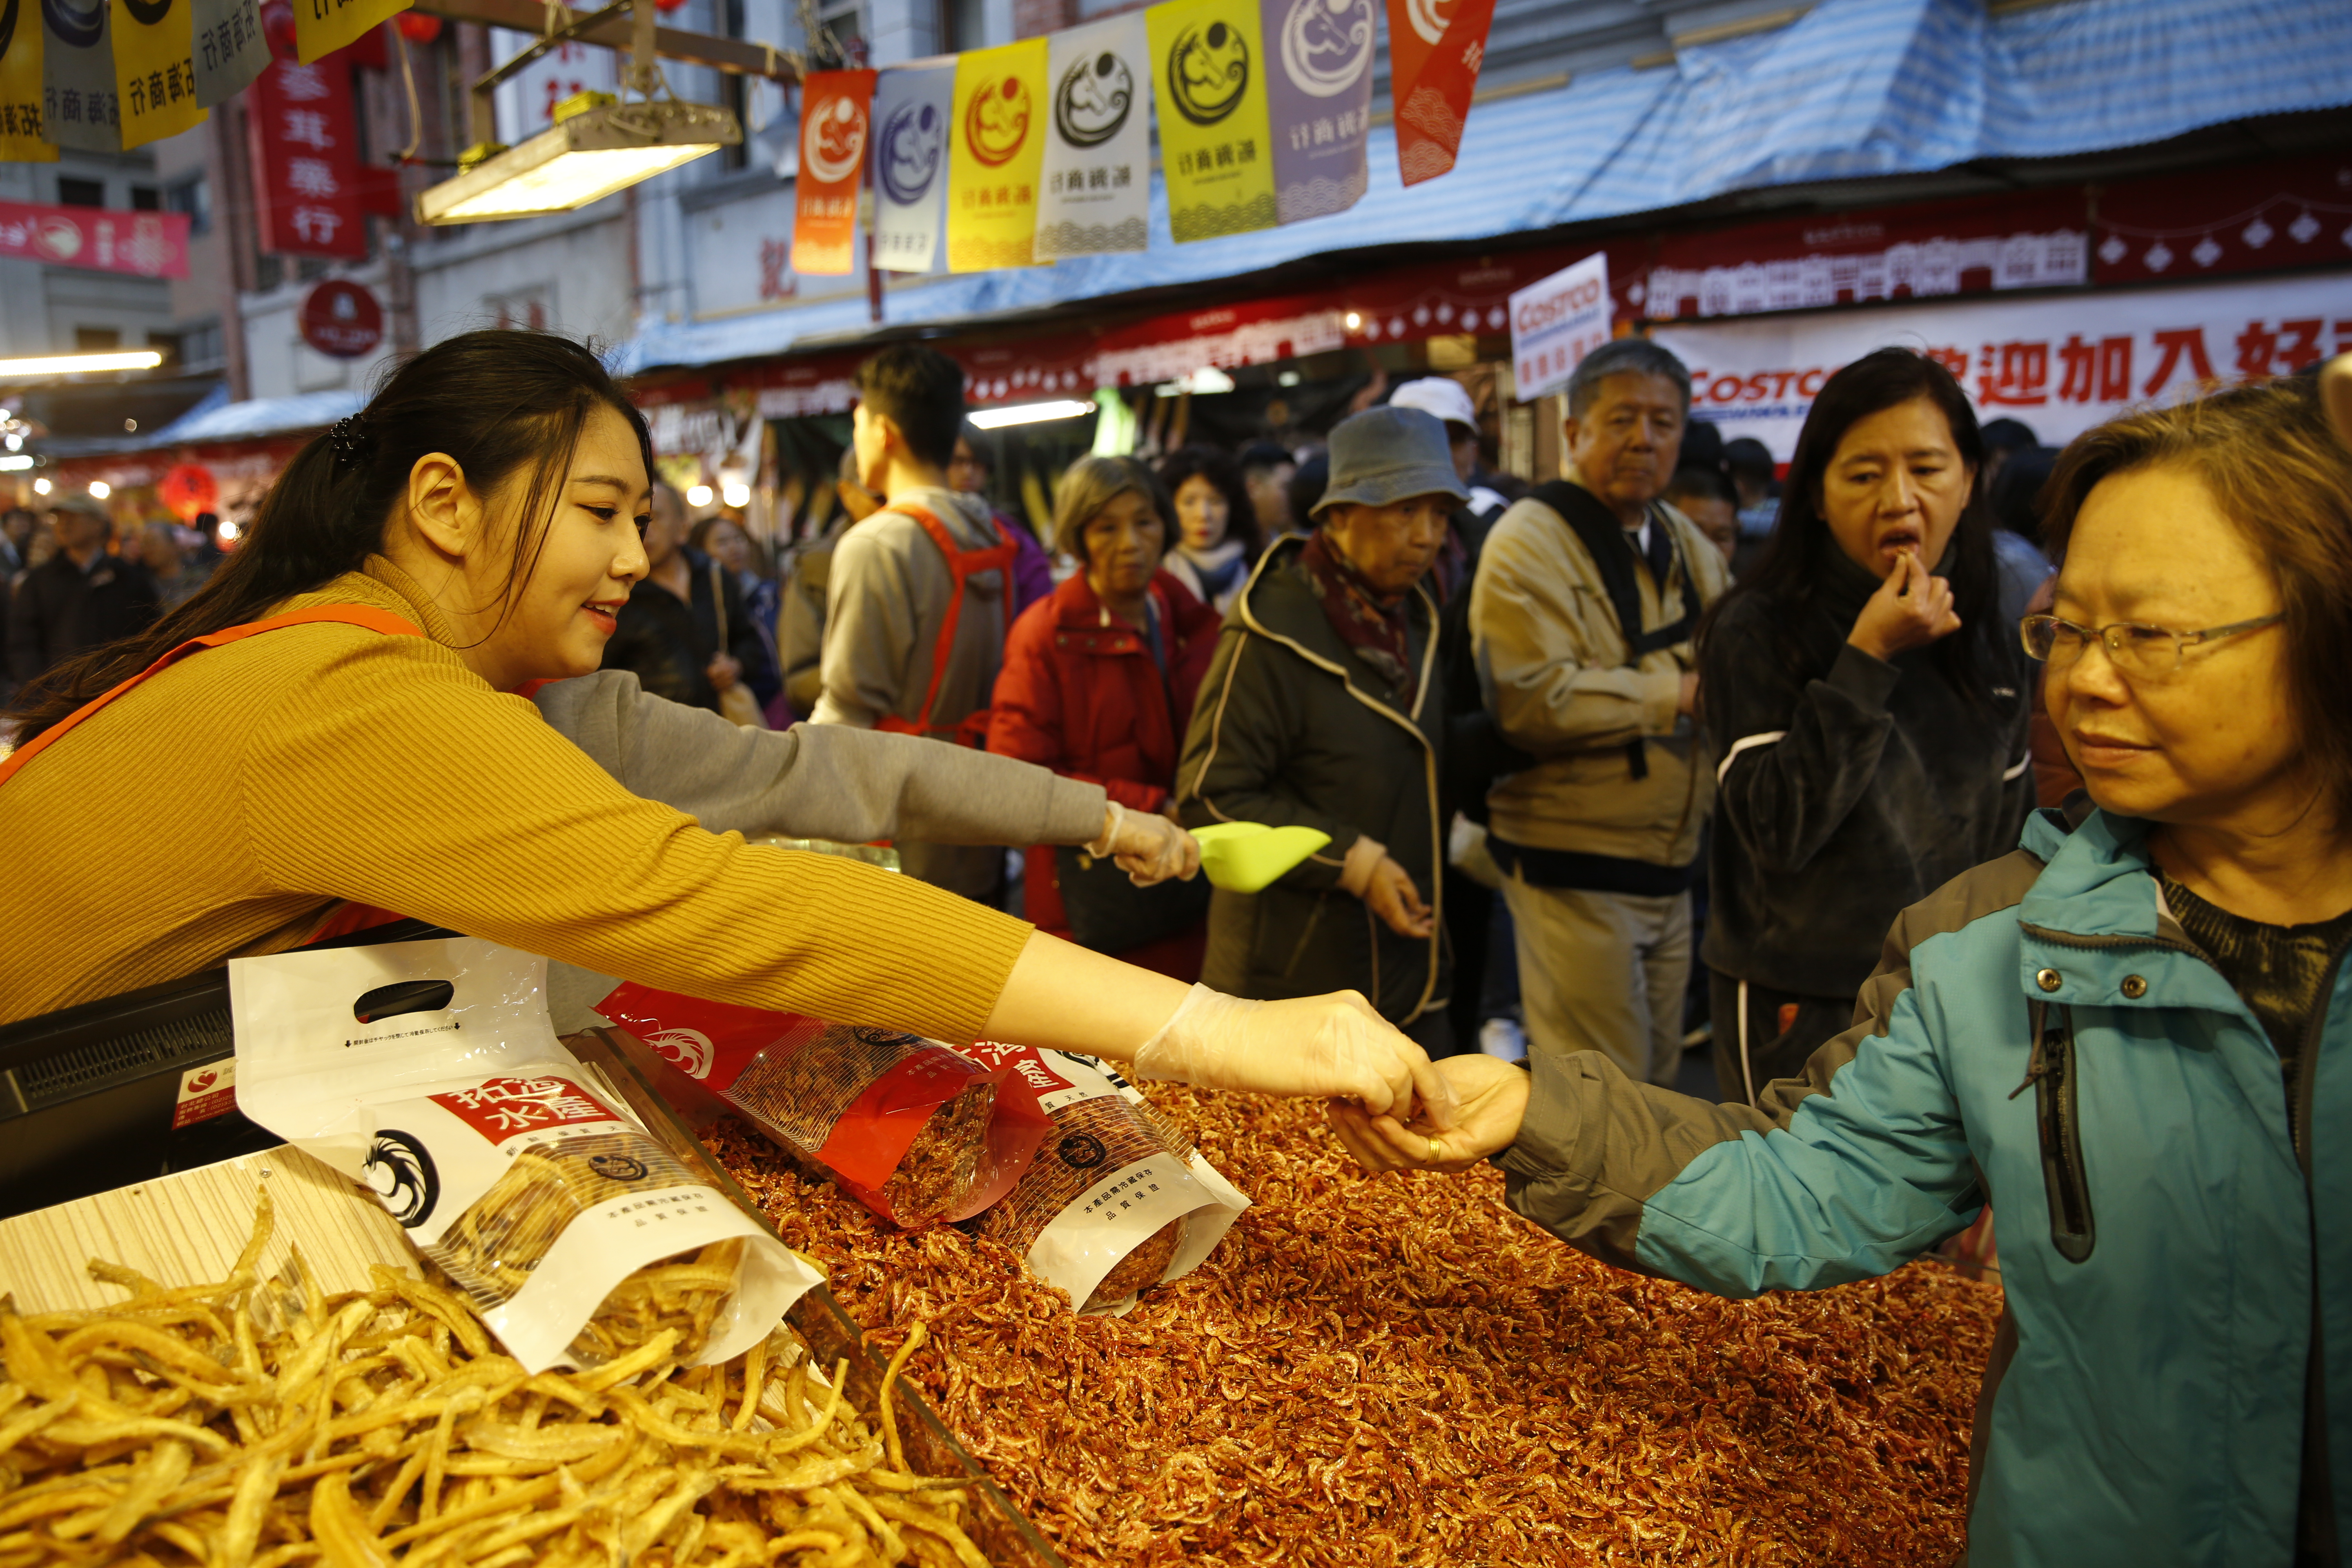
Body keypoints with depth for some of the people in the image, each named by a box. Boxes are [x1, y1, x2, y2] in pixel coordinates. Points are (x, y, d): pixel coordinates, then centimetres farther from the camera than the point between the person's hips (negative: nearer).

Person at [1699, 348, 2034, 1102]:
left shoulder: (1992, 644, 6)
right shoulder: (1758, 630, -12)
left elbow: (2006, 837, 14)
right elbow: (1778, 830, -20)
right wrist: (1868, 657, -23)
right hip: (1804, 1010, -5)